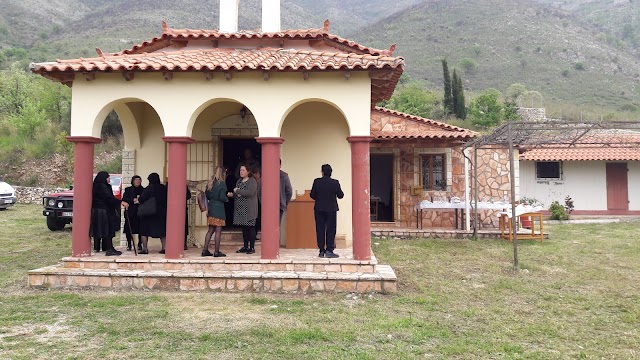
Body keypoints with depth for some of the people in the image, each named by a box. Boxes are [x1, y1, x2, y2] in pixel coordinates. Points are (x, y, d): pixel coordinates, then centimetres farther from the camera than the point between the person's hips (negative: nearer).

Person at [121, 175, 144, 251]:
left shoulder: (143, 190, 12)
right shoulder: (128, 190, 10)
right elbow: (124, 200, 0)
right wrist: (133, 200, -12)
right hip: (130, 212, 0)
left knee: (140, 229, -4)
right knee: (129, 229, -2)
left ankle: (139, 245, 6)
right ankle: (129, 245, 7)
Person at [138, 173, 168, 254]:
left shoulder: (149, 188, -12)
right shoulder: (164, 188, 0)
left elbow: (142, 199, -15)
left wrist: (138, 200, 4)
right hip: (162, 213, 4)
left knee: (144, 231, 7)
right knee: (162, 231, 12)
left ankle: (145, 249, 4)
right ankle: (164, 248, 7)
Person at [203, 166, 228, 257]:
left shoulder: (210, 183, 9)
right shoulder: (222, 184, -11)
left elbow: (206, 195, 13)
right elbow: (222, 197, -16)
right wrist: (227, 199, 3)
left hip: (211, 208, 7)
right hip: (219, 209, -7)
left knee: (210, 230, 14)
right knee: (218, 231, -1)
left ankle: (205, 250, 14)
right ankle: (216, 252, 2)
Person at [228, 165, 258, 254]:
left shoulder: (252, 181, -6)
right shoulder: (239, 181, 16)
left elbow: (250, 192, -21)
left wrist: (238, 191, -16)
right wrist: (232, 194, 1)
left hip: (249, 209, -7)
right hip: (240, 208, 7)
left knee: (250, 227, -3)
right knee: (243, 228, 10)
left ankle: (252, 247, 2)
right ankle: (245, 247, 17)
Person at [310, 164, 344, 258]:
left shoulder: (317, 181, -6)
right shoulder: (335, 182, -8)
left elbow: (312, 195, -2)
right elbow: (340, 195, -2)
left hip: (319, 209, 1)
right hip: (331, 209, -1)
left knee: (320, 230, 7)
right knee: (330, 230, 4)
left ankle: (322, 251, 10)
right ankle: (329, 250, 1)